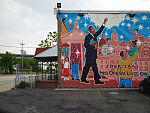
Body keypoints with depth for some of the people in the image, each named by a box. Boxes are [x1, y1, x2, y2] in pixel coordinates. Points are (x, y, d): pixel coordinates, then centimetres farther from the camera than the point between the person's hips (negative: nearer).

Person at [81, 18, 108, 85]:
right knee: (95, 68, -5)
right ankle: (97, 80, 2)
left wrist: (104, 24, 18)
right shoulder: (87, 37, -10)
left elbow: (99, 31, 22)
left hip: (93, 55, 9)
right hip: (90, 55, -9)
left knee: (87, 67, 13)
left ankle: (83, 79, 21)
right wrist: (93, 47, -18)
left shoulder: (94, 35, 14)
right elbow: (86, 45, -17)